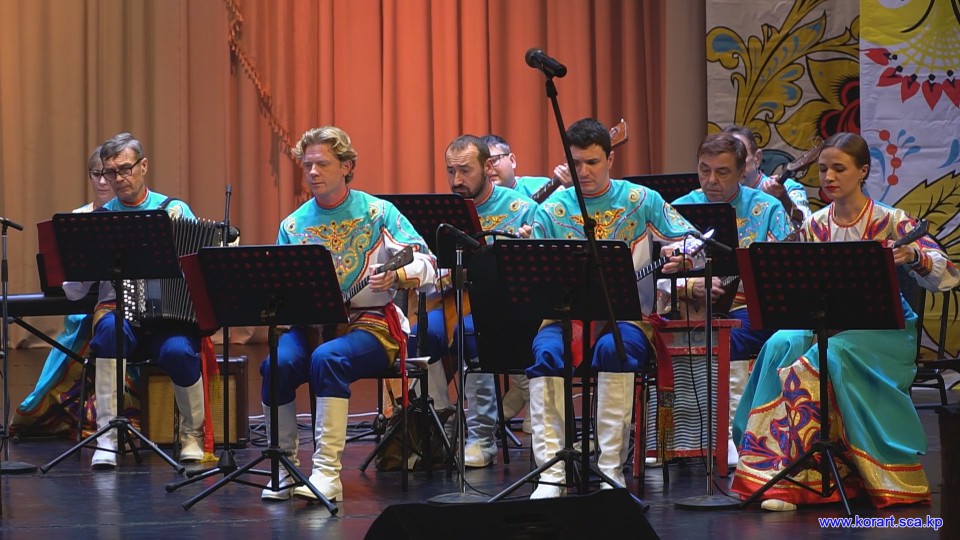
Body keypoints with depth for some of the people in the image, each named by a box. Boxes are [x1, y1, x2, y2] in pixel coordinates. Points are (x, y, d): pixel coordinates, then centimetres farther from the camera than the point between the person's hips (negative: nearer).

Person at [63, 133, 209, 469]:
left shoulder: (175, 211, 10)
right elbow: (73, 292, 4)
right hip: (117, 311, 1)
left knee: (177, 351, -34)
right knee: (111, 329, -36)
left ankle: (193, 435, -6)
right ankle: (108, 436, -30)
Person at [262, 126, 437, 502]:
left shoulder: (377, 212, 1)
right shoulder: (293, 225, 11)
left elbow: (426, 265, -5)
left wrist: (396, 276, -26)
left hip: (370, 323, -3)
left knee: (327, 358, -36)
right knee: (277, 363, -28)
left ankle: (327, 473, -35)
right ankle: (284, 469, -13)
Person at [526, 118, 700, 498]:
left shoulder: (640, 201, 6)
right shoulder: (551, 211, 9)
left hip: (628, 315, -1)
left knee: (613, 348, -37)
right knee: (544, 351, -33)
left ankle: (611, 467, -30)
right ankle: (551, 470, -34)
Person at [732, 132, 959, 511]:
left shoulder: (890, 222, -4)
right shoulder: (814, 227, 8)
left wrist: (913, 256, -32)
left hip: (884, 328, -4)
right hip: (827, 323, 4)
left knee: (837, 353, -35)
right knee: (780, 345, -26)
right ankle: (777, 473, -27)